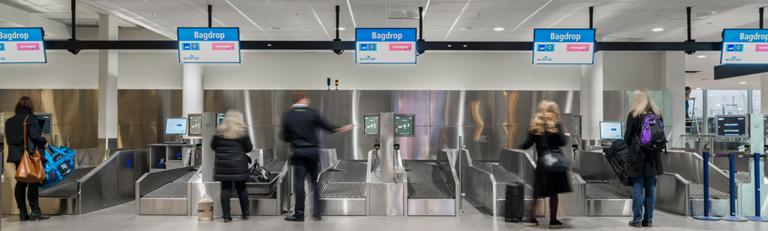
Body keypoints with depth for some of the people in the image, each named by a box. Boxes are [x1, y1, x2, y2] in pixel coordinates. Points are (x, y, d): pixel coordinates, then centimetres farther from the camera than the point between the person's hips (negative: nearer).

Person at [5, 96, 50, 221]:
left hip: (16, 156, 7)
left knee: (20, 183, 10)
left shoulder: (9, 121, 11)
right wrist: (44, 143, -4)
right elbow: (35, 136, -20)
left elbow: (8, 139, 12)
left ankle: (22, 212, 13)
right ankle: (35, 210, -3)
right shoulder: (31, 118, -10)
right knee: (33, 182, -3)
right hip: (31, 155, -6)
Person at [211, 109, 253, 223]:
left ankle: (226, 215, 3)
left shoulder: (219, 132, 0)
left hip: (223, 165, 1)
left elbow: (213, 146, 7)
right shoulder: (242, 132, -4)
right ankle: (245, 213, 20)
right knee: (241, 188, 11)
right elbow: (249, 148, 1)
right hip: (239, 165, -1)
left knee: (225, 189, 3)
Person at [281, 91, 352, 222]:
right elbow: (325, 126, 5)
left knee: (299, 181, 2)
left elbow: (284, 136, 2)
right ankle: (317, 213, 11)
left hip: (298, 151, 0)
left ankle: (299, 214, 1)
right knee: (314, 180, 9)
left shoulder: (288, 115, 0)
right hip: (312, 150, 0)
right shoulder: (312, 113, -4)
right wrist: (341, 129, 19)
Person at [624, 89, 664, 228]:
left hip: (637, 155, -4)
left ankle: (637, 219, 3)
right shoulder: (658, 114, 6)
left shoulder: (633, 115, -9)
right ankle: (648, 219, 13)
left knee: (637, 188, 0)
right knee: (650, 188, 9)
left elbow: (627, 137, -5)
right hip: (653, 156, 5)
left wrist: (631, 147, 13)